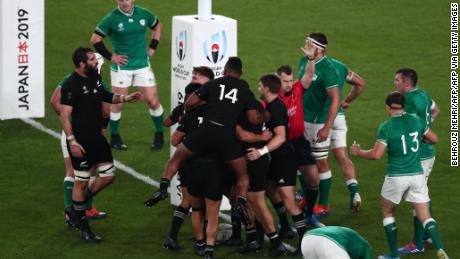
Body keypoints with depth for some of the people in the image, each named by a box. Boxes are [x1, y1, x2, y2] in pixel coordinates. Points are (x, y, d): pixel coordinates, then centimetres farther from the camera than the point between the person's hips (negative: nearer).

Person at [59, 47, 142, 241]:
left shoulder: (95, 78, 6)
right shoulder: (71, 85, -19)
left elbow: (105, 96, 26)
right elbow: (65, 115, -21)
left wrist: (126, 98, 15)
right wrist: (72, 141, -27)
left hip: (97, 138, 8)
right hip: (80, 141, -8)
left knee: (108, 176, 8)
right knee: (81, 181, 2)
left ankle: (80, 204, 29)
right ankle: (82, 226, 14)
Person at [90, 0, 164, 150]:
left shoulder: (143, 14, 0)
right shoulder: (111, 19, -9)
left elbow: (158, 26, 19)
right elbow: (95, 39, -5)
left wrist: (152, 47, 9)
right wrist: (110, 56, -8)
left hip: (143, 65, 2)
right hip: (122, 67, -2)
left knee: (153, 101, -1)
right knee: (117, 103, 1)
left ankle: (159, 136, 16)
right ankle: (115, 138, 16)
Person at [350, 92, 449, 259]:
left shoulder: (386, 127, -9)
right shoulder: (417, 121, 2)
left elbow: (376, 155, -15)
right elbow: (434, 139, 14)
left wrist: (359, 152, 2)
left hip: (396, 177, -3)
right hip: (417, 175, 3)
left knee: (387, 212, 19)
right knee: (425, 217, 7)